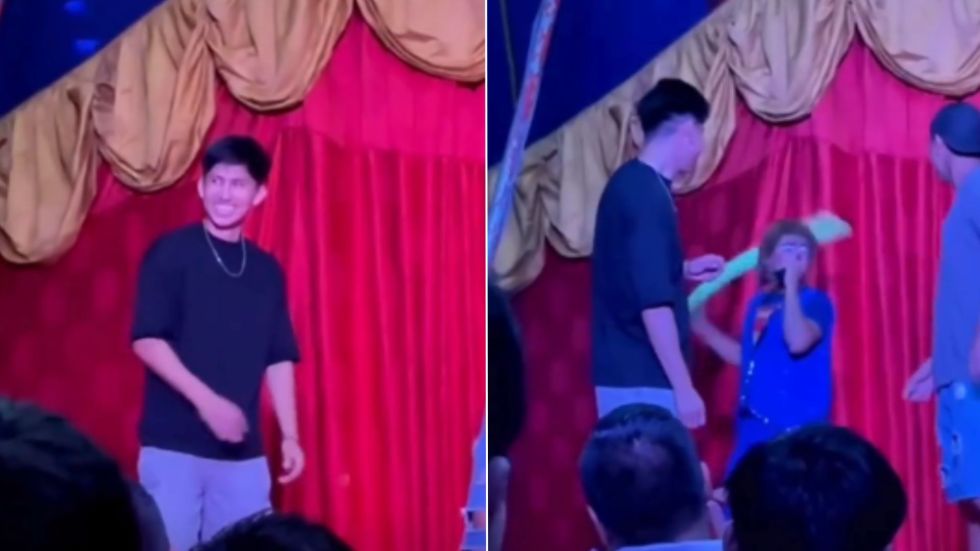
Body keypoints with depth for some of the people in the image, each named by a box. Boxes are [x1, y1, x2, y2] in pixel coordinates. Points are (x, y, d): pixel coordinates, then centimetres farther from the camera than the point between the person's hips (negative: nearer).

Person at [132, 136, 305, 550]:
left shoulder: (267, 271, 12)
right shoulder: (171, 253, -2)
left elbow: (279, 359, 13)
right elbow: (146, 340, -9)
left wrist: (289, 435, 6)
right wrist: (206, 400, -18)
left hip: (243, 452, 4)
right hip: (174, 445, -4)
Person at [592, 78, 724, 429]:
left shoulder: (629, 183, 12)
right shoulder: (648, 195, -17)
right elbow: (654, 303, -23)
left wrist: (684, 270, 24)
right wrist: (683, 387, -22)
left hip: (623, 372, 10)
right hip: (644, 379, -10)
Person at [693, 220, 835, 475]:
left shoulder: (816, 302, -6)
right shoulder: (761, 302, 14)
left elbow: (798, 343, -24)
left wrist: (791, 287, -22)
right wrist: (703, 328, 19)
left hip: (795, 424, -7)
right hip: (755, 420, 7)